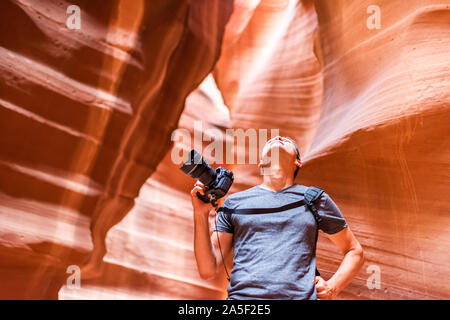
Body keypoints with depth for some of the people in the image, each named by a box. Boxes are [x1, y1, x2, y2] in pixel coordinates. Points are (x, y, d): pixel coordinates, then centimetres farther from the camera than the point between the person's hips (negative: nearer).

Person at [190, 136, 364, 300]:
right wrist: (200, 215, 1)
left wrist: (331, 288, 5)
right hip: (241, 295, 1)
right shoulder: (233, 202, 15)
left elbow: (355, 251, 21)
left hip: (299, 296, -1)